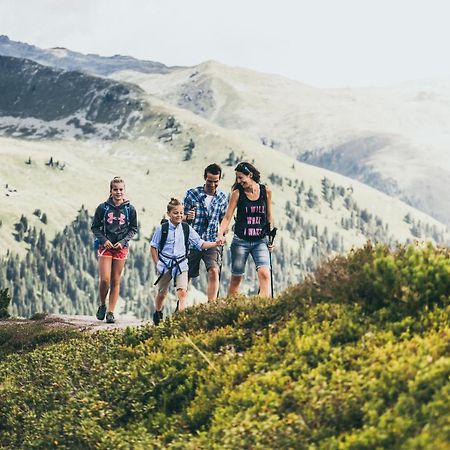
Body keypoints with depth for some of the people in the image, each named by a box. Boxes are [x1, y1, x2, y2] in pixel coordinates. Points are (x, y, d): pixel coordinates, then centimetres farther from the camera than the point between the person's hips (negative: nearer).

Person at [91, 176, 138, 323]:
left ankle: (111, 312, 8)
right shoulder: (103, 208, -2)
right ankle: (102, 305, 14)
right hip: (105, 246, -1)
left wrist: (122, 241, -5)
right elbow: (95, 227, 5)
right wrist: (104, 240, -10)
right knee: (105, 279, -11)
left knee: (116, 281, 3)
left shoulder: (130, 209, 1)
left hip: (121, 247, 1)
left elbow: (133, 229, 9)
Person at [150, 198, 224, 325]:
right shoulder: (162, 228, -5)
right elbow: (153, 247, 2)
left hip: (181, 265, 1)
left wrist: (216, 244, -13)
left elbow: (201, 243, 1)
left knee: (182, 292, -17)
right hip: (165, 265, 0)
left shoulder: (187, 229, 1)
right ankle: (157, 314, 39)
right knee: (162, 293, 15)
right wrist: (157, 264, -3)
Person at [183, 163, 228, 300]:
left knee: (214, 271, -22)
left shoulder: (222, 198, 5)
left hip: (212, 242, 0)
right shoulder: (192, 194, -1)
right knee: (186, 276, 5)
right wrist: (187, 217, -20)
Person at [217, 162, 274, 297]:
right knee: (236, 277, 5)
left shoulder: (266, 192, 2)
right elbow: (227, 217, -3)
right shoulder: (237, 193, -3)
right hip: (240, 241, 0)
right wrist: (220, 234, -18)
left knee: (264, 273, -19)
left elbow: (269, 216, 12)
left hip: (260, 241, 0)